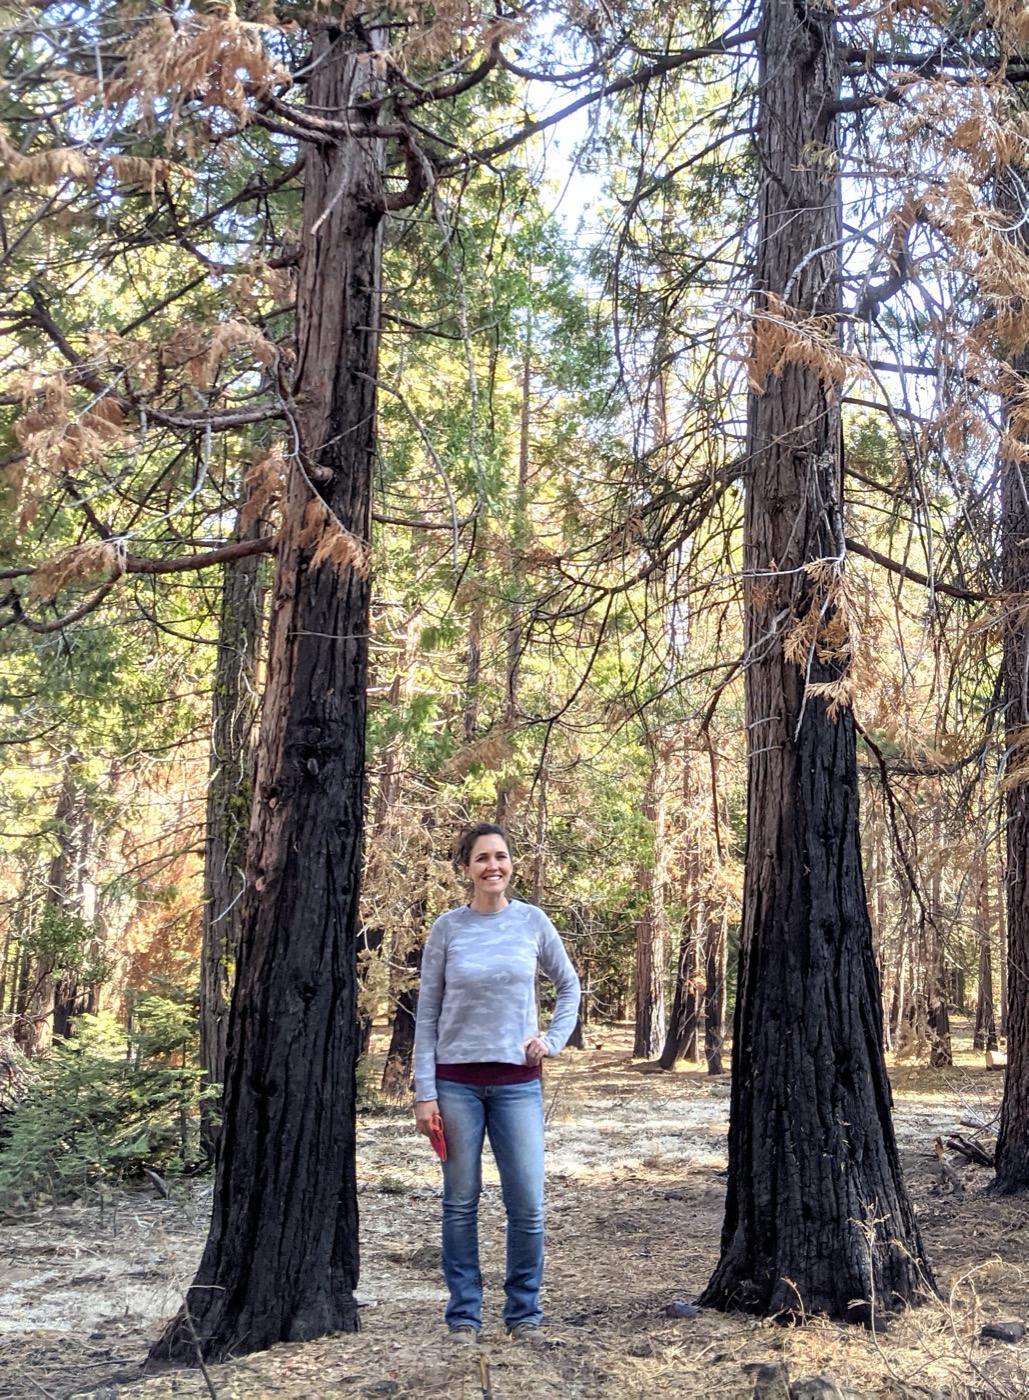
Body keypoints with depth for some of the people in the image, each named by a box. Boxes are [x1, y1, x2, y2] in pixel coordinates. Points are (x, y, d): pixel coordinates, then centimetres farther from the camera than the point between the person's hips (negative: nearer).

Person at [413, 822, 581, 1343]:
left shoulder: (533, 922, 0)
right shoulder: (447, 928, -2)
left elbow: (569, 987, 15)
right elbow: (427, 1013, 1)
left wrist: (553, 1039, 1)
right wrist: (424, 1092, -4)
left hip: (517, 1081, 1)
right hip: (457, 1081, 0)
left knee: (527, 1204, 0)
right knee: (461, 1203, 6)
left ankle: (524, 1313, 17)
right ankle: (463, 1314, 20)